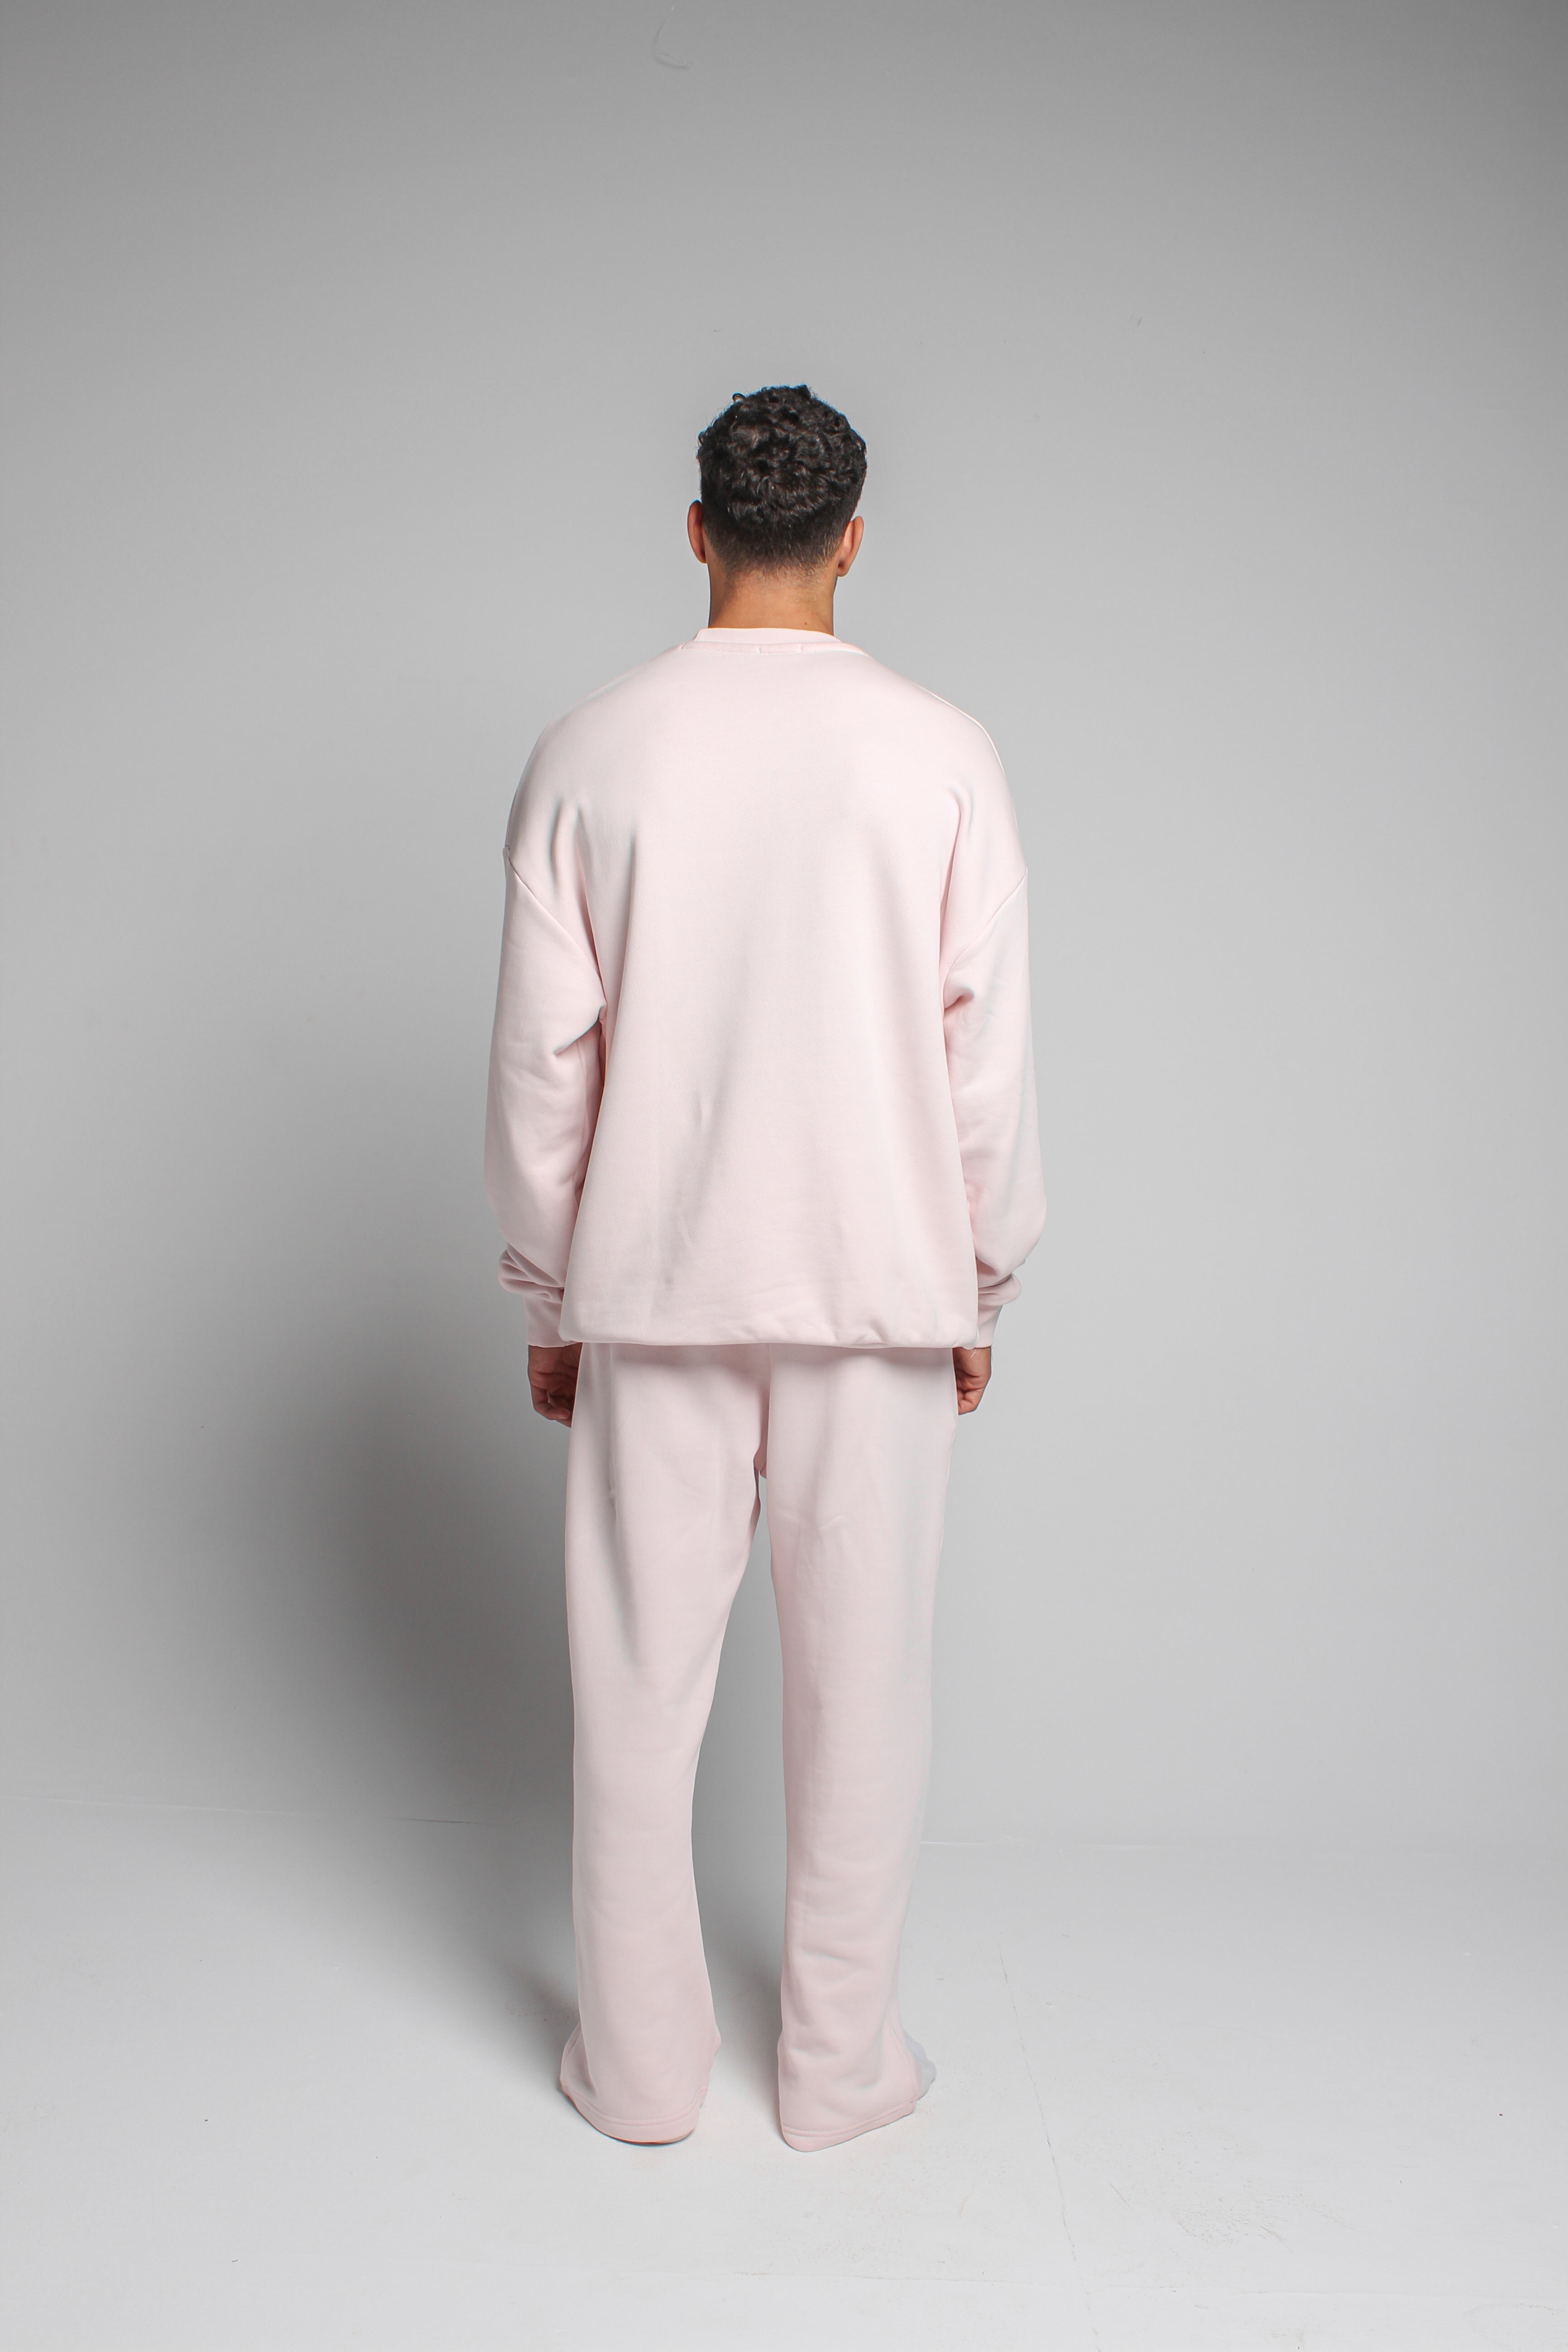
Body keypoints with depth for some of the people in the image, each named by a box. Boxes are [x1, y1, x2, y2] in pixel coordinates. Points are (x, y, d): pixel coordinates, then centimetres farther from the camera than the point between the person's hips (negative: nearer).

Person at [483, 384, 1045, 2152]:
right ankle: (841, 2065, 27)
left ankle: (641, 2064, 27)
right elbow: (987, 1055, -3)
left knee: (641, 1676, 12)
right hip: (881, 1280, 0)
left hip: (654, 1281, 1)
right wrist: (980, 1288, 8)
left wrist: (547, 1301, 9)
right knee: (861, 1674, 12)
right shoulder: (939, 754, -4)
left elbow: (541, 1059, -2)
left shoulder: (590, 755, -3)